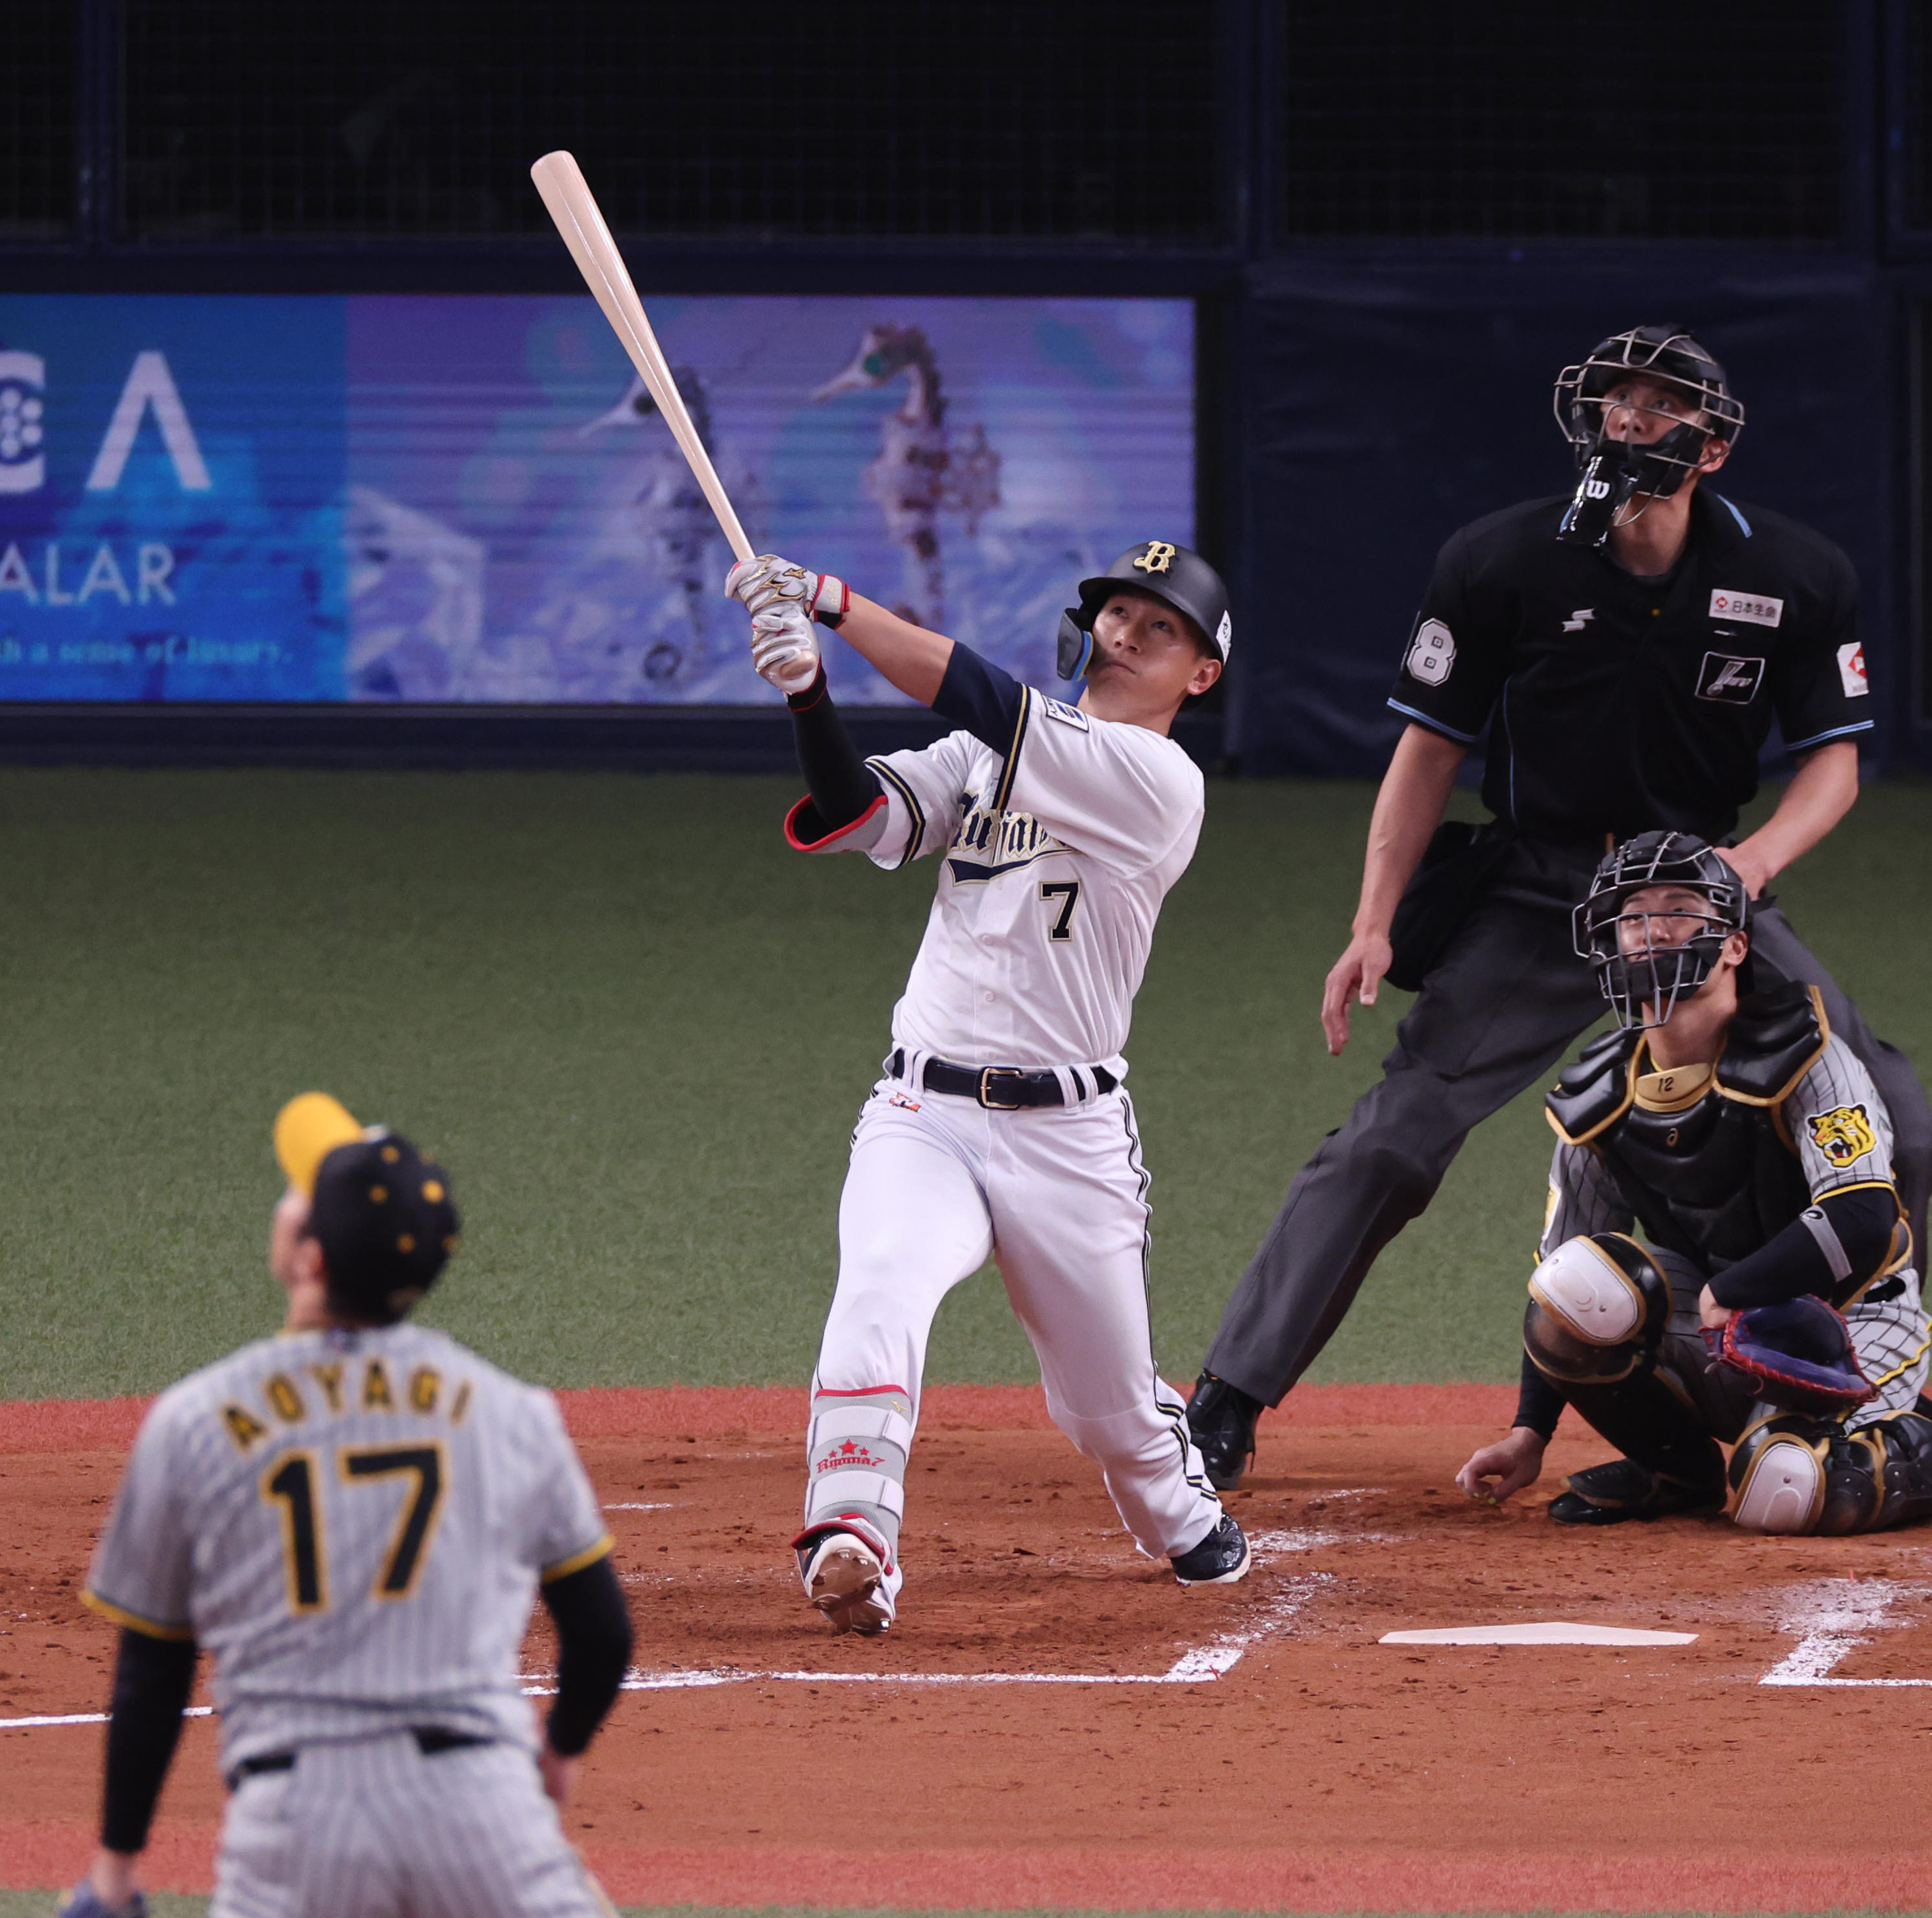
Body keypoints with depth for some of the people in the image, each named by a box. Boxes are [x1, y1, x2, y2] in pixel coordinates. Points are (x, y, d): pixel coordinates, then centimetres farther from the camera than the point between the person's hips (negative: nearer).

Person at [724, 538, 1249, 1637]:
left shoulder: (1158, 784, -8)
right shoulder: (985, 758, 12)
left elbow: (985, 704, -17)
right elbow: (857, 817, -2)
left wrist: (831, 600, -20)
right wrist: (809, 692, -20)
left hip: (1068, 1136, -3)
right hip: (922, 1120, 3)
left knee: (1113, 1407, 11)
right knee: (879, 1302, -28)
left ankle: (1187, 1524, 42)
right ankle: (851, 1542, -36)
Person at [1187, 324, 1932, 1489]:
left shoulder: (1798, 580, -7)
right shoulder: (1502, 564, -11)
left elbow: (1834, 758, 0)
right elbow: (1433, 746, -3)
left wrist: (1755, 860, -21)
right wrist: (1378, 926, -11)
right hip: (1533, 900, -2)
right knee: (1390, 1141, -12)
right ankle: (1227, 1411, -8)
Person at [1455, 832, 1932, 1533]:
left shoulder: (1804, 1061, -15)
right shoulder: (1600, 1104, 1)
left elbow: (1863, 1223, -27)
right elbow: (1561, 1266, 8)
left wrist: (1721, 1296, -25)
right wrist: (1530, 1435, 0)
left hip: (1848, 1330, -4)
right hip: (1724, 1345, 4)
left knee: (1784, 1494, -33)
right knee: (1578, 1291, -25)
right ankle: (1679, 1471, 2)